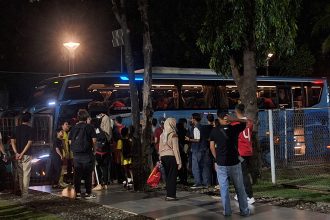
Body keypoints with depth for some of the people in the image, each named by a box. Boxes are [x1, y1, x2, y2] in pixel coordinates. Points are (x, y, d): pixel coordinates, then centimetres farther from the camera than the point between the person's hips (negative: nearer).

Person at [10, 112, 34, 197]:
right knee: (26, 174, -1)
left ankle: (21, 192, 18)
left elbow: (12, 141, 1)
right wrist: (22, 153, -13)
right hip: (26, 155, -4)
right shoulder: (30, 129, -6)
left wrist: (16, 153, -5)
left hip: (18, 155, 4)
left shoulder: (16, 128, 7)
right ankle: (25, 193, -3)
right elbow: (29, 142, -14)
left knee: (20, 174, 13)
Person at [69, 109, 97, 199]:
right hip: (87, 154, -4)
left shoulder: (74, 128, 7)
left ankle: (77, 192, 10)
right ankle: (88, 193, 2)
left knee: (77, 174, 8)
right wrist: (94, 149, 5)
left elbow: (70, 141, 8)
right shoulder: (89, 127, -5)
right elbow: (94, 140, -10)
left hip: (76, 154, 4)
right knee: (88, 174, 2)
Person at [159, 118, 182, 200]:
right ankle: (171, 195, -3)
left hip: (163, 157, 6)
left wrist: (161, 159, 20)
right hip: (171, 157, -6)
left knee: (167, 176, 12)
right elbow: (175, 149, -11)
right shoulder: (173, 135, -10)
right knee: (172, 176, -2)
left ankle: (168, 194, 15)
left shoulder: (162, 135, 9)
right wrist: (179, 162, -8)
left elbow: (160, 148, 13)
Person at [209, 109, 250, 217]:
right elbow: (245, 122, 11)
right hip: (234, 163, 0)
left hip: (221, 164, 0)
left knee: (224, 188, 6)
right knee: (240, 188, 9)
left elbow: (212, 147, 1)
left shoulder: (214, 131, -2)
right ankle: (244, 211, 13)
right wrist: (233, 119, 0)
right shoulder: (234, 128, -5)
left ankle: (227, 211, 8)